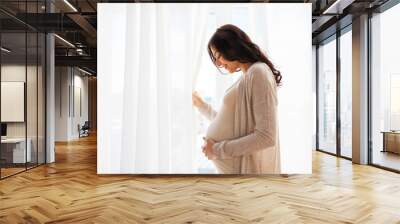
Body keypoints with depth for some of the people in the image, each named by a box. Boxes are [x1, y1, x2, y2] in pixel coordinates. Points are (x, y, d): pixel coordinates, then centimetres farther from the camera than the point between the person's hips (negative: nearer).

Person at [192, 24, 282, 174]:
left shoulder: (258, 72, -13)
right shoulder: (246, 77, 13)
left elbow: (266, 136, -21)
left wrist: (218, 149, -16)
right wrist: (200, 104, 25)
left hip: (243, 167, -8)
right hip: (231, 166, 8)